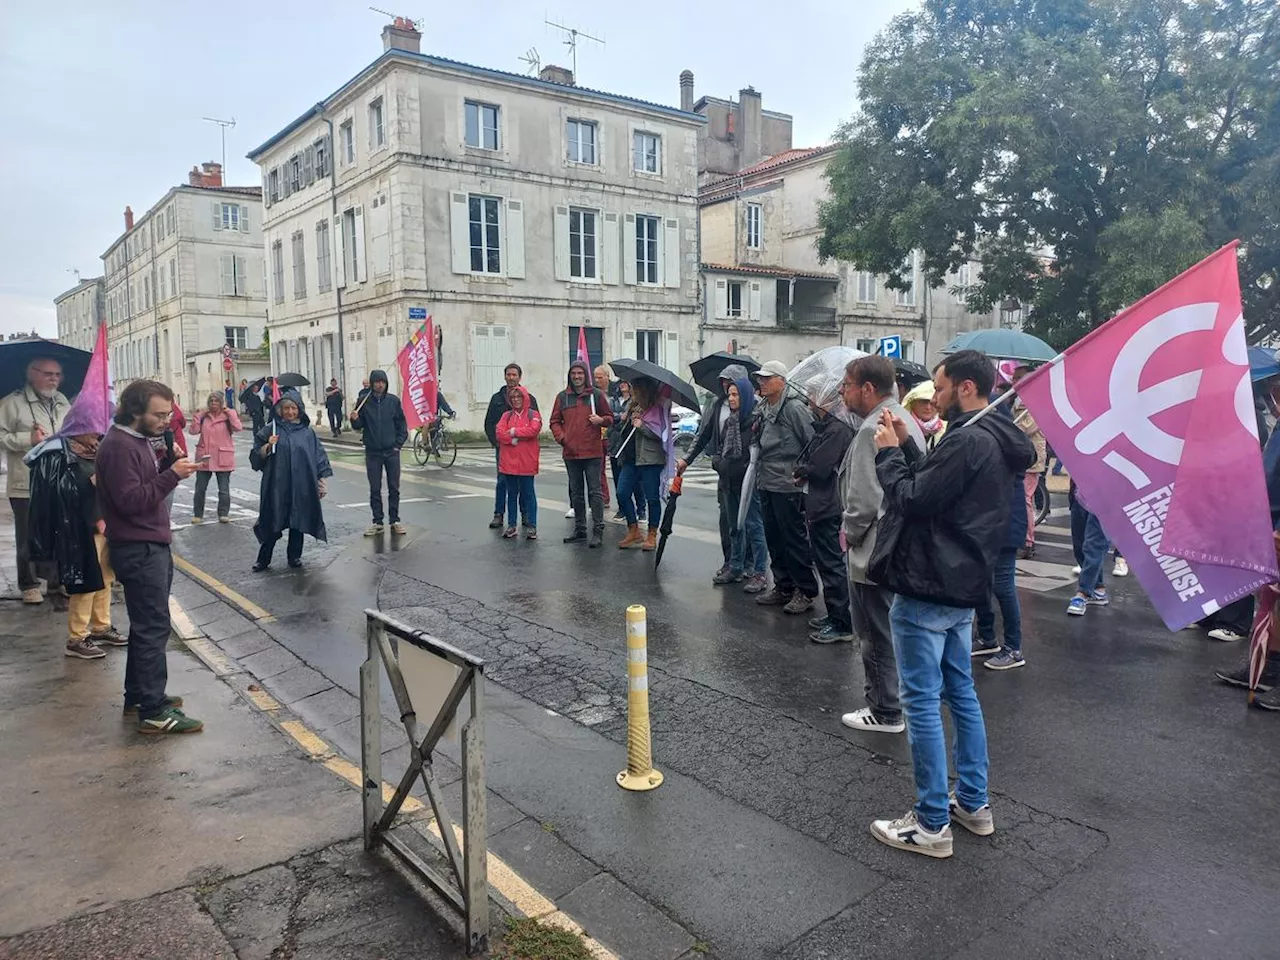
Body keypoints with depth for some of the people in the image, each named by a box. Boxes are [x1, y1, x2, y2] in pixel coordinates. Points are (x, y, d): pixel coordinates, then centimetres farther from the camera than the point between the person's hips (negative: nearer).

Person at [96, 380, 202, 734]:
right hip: (138, 549, -10)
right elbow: (129, 500, -24)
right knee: (154, 627, -8)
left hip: (150, 546, 10)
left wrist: (170, 465, -2)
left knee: (146, 624, 17)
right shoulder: (118, 446, -17)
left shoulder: (139, 440, 14)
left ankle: (139, 693, 29)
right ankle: (154, 711, -3)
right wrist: (171, 475, -26)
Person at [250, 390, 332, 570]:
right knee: (273, 523, 3)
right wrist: (268, 446, -16)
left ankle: (294, 556, 23)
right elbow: (256, 457, 2)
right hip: (277, 485, -1)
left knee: (298, 521, 9)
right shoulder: (271, 429, 2)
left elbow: (319, 457, 8)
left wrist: (321, 481, 4)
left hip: (302, 486, 1)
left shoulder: (307, 432, 5)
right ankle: (263, 559, 15)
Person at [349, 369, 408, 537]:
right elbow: (359, 425, 4)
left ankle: (395, 520, 14)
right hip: (372, 452, 0)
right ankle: (377, 522, 13)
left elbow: (401, 423, 3)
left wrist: (399, 443, -4)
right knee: (375, 489, 6)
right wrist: (355, 419, -18)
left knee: (394, 488, 5)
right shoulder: (364, 401, -1)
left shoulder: (393, 400, -1)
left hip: (392, 452, 0)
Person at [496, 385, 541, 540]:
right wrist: (514, 439, -15)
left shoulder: (533, 414, 2)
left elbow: (534, 429, -16)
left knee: (528, 493, 3)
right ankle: (511, 525, 16)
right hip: (508, 461, 3)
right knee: (511, 494, 10)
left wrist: (514, 431, -10)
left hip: (526, 461, -3)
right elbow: (499, 433, -1)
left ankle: (531, 526, 9)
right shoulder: (507, 415, 12)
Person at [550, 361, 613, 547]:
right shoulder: (562, 397, 9)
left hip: (592, 452, -3)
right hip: (570, 453, 3)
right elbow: (555, 421, 12)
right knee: (576, 493, 12)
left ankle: (598, 531, -2)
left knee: (595, 492, -4)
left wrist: (601, 420, -13)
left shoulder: (596, 395, 3)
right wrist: (561, 437, -5)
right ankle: (580, 529, 21)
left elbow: (610, 417, 8)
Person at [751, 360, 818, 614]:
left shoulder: (794, 407, -13)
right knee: (774, 538, 14)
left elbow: (813, 442, -15)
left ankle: (805, 591, 7)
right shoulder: (762, 408, 12)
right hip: (766, 483, 8)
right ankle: (783, 587, 25)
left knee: (794, 537, -2)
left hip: (787, 485, -8)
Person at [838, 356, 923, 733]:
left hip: (875, 550, -10)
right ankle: (888, 699, 32)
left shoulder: (873, 429, -21)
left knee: (877, 634, 3)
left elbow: (865, 500, -25)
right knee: (889, 628, 20)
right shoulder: (905, 419, 11)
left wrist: (850, 531, -6)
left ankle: (885, 712, 15)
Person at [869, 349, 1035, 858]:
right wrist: (906, 446, 7)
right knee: (961, 693, 19)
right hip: (961, 588, 10)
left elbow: (912, 500, -21)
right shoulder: (994, 441, 12)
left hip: (926, 591, -10)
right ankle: (973, 804, 30)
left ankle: (931, 824, 8)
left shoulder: (967, 442, -20)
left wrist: (889, 452, -7)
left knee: (922, 702, -1)